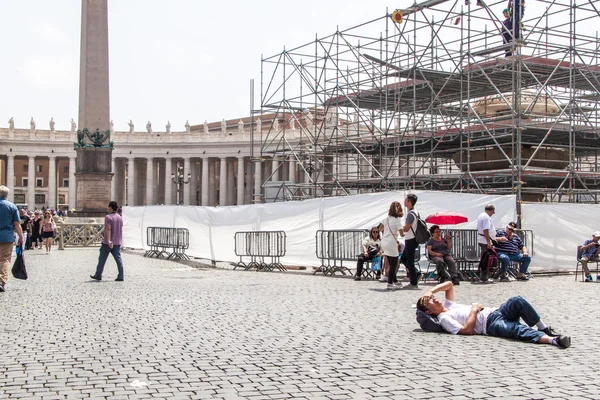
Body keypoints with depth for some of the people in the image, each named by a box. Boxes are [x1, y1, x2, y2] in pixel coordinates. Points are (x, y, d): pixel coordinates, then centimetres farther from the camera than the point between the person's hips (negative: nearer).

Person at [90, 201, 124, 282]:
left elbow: (108, 229, -21)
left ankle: (98, 275, 15)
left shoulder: (108, 217, -11)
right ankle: (121, 276, -5)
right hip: (117, 242, 6)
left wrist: (108, 240, -30)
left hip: (108, 242, -6)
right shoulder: (120, 218, 10)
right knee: (118, 259, 1)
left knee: (102, 259, 7)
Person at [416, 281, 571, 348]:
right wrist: (473, 310, -6)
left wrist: (431, 291, 12)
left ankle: (545, 329, -15)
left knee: (517, 301, -20)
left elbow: (449, 284, 25)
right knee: (518, 329, -36)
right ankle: (553, 339, -50)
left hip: (496, 312, 9)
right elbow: (467, 330, -15)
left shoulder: (447, 305, 24)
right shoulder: (444, 318, -3)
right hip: (490, 325, -8)